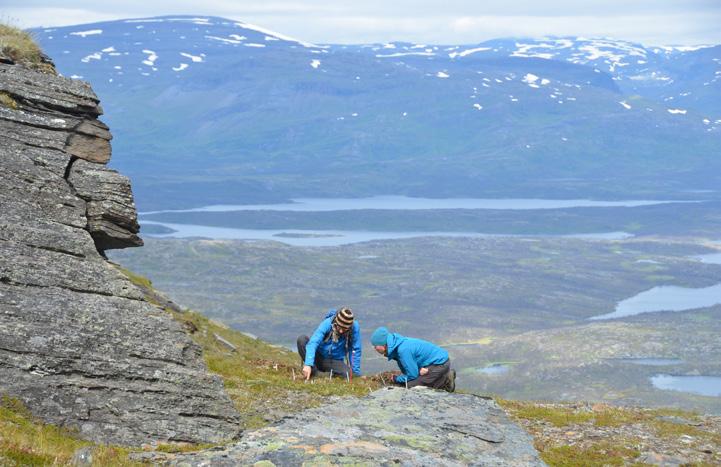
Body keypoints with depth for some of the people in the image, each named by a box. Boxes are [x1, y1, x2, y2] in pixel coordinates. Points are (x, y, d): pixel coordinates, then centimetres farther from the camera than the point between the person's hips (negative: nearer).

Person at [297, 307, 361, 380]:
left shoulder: (355, 327, -19)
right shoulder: (327, 323, -22)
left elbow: (355, 350, -10)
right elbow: (313, 343, -33)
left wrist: (356, 373, -9)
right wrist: (308, 364, -46)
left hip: (334, 361, 0)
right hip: (319, 356, 0)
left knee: (347, 374, -33)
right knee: (301, 339, -26)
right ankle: (312, 373, -18)